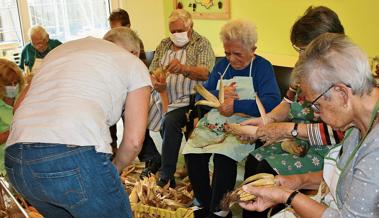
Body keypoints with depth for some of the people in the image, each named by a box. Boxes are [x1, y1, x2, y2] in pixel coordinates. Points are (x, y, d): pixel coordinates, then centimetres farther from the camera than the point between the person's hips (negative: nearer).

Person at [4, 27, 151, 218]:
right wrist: (114, 169, 26)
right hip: (75, 158, -6)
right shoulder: (135, 64, 14)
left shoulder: (61, 48, 28)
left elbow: (20, 106, 29)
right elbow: (134, 140, 7)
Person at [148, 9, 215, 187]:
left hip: (186, 99, -7)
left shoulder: (202, 44, -1)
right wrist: (155, 83, -11)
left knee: (171, 121, -31)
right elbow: (152, 71, 14)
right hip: (162, 96, 7)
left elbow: (206, 74, -16)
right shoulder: (164, 45, 16)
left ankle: (166, 177, -19)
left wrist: (184, 68, -35)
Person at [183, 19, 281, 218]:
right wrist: (219, 95, -11)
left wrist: (236, 106, -21)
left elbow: (272, 102, -18)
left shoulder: (262, 67, -1)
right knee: (191, 153, -21)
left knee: (223, 156, -33)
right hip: (213, 123, 5)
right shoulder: (222, 65, 16)